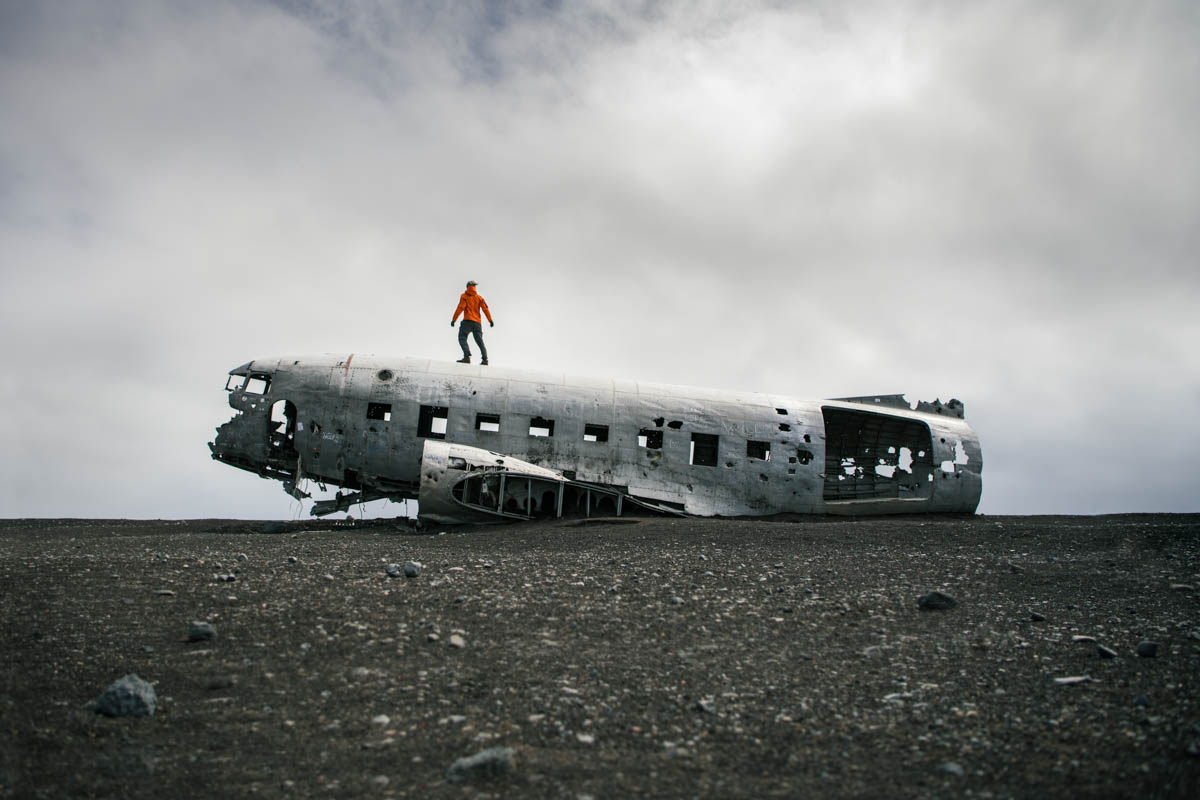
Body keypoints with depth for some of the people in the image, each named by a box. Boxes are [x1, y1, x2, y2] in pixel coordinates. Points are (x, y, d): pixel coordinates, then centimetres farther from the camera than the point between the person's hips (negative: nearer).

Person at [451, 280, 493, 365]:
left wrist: (453, 319, -6)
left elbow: (460, 308, -7)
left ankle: (467, 357, -29)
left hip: (468, 321, -5)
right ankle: (485, 359, 3)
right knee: (480, 341, 11)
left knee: (462, 338, -10)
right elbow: (485, 309, 8)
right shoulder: (479, 297, 15)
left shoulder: (464, 296, 2)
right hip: (478, 322, 5)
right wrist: (490, 320, 9)